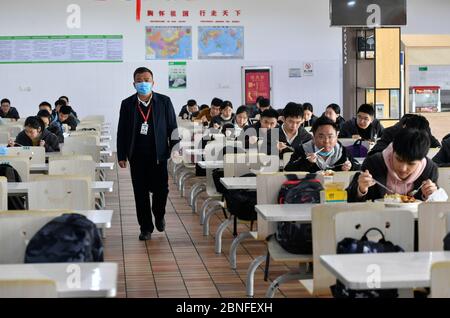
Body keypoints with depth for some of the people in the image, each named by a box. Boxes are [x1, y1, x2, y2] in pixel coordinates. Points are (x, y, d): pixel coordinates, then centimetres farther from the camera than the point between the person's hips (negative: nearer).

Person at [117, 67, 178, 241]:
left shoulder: (164, 102, 0)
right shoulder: (127, 104, 3)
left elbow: (172, 128, 3)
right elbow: (122, 131, 5)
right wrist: (121, 155, 2)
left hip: (158, 155, -1)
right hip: (137, 156, 1)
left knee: (161, 189, 0)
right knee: (141, 193, 3)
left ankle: (159, 215, 31)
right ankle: (146, 227, 14)